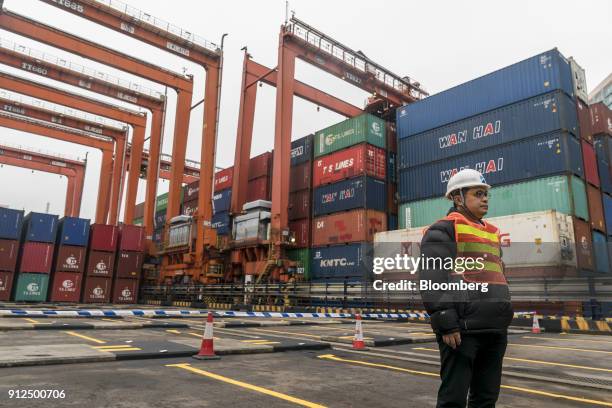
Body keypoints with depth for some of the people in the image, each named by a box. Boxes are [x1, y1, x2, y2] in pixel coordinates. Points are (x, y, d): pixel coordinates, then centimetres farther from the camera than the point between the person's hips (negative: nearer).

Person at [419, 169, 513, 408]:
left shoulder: (491, 233, 22)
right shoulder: (444, 230, -4)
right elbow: (433, 280, -14)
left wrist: (505, 319, 21)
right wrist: (447, 324, -20)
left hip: (494, 330, 8)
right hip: (463, 329, -8)